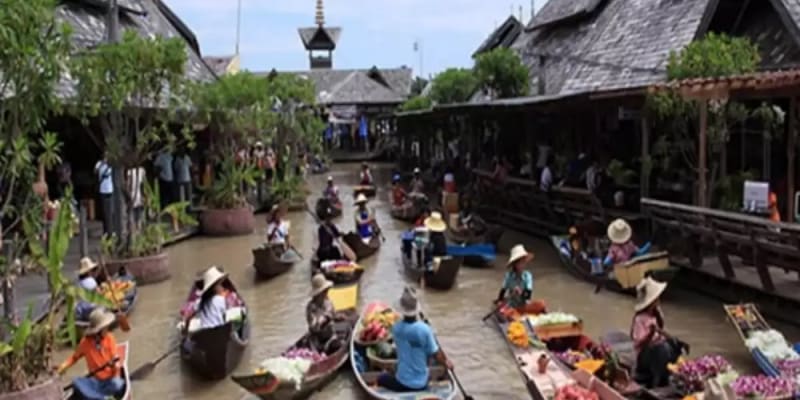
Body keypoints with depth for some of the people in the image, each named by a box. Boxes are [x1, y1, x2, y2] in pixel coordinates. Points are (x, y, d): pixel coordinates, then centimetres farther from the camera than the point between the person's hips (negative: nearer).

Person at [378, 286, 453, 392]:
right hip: (422, 384, 0)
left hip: (402, 382, 0)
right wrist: (446, 363, 8)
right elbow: (437, 356, -12)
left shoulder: (396, 328, -12)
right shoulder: (425, 329, -21)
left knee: (382, 378, 28)